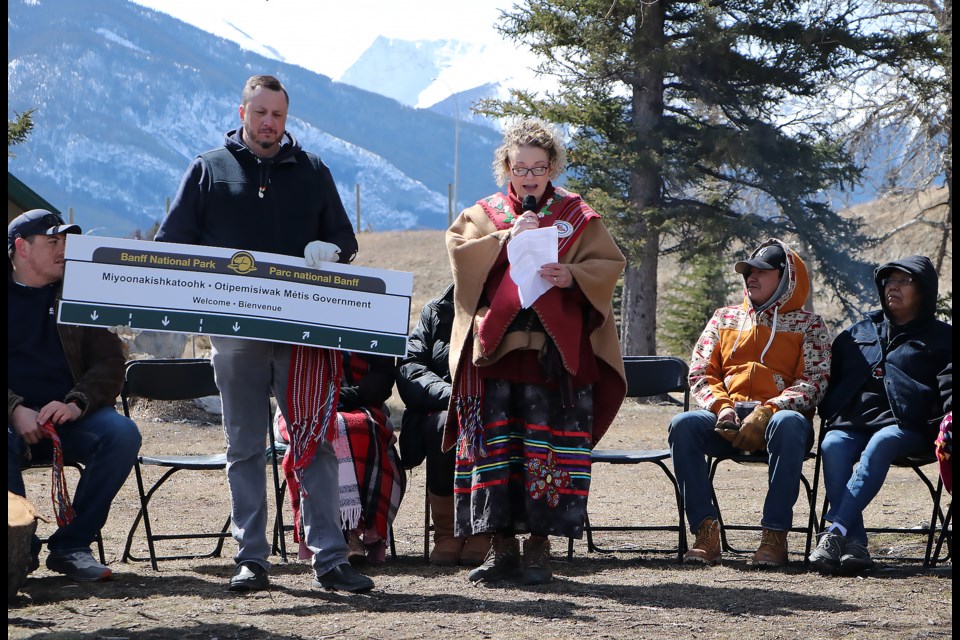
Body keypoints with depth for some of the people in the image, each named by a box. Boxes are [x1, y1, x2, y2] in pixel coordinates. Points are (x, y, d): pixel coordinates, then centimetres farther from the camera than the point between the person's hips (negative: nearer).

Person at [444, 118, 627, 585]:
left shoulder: (576, 216, 10)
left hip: (555, 351, -2)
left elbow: (609, 265, 3)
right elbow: (460, 255, -1)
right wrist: (504, 238, -12)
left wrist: (572, 276, -15)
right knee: (495, 444, 0)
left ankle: (539, 546, 1)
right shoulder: (482, 214, 15)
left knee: (547, 447, -6)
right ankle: (503, 546, 6)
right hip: (494, 349, 2)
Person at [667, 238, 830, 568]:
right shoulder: (725, 318, 23)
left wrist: (767, 412, -18)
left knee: (788, 424, -40)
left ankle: (775, 535, -37)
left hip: (775, 417, -3)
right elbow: (700, 372, 14)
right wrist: (723, 408, -8)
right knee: (683, 424, -30)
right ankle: (705, 531, -31)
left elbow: (814, 382, -2)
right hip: (726, 421, 3)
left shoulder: (808, 325, 12)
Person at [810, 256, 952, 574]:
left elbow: (947, 389, 7)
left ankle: (834, 533, -48)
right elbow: (831, 378, 29)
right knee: (832, 446, -33)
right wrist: (828, 413, 10)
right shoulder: (856, 333, 30)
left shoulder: (941, 338, 20)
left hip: (903, 427, -3)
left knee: (881, 444, -38)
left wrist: (942, 429, -11)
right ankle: (855, 543, -43)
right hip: (850, 424, 3)